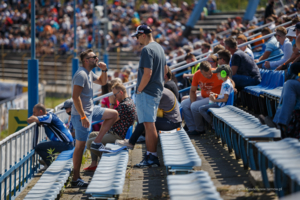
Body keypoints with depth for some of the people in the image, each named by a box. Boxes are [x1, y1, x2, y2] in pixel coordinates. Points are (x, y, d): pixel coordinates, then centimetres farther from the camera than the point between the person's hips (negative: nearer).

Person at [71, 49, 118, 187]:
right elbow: (75, 96, -26)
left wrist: (104, 70, 9)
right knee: (80, 146, -8)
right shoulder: (81, 74, -18)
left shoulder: (89, 73, 12)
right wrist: (83, 117, -28)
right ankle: (75, 179, -5)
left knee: (113, 114, 15)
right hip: (81, 114, -10)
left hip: (90, 111, 10)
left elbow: (102, 82, 30)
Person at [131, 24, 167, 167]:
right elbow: (165, 69, 25)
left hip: (147, 92, -10)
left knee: (149, 124, -8)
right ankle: (152, 156, 18)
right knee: (150, 125, 14)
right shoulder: (159, 48, 16)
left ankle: (151, 157, -8)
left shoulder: (147, 50, -16)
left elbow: (147, 73, -22)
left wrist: (139, 90, -16)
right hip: (157, 91, 10)